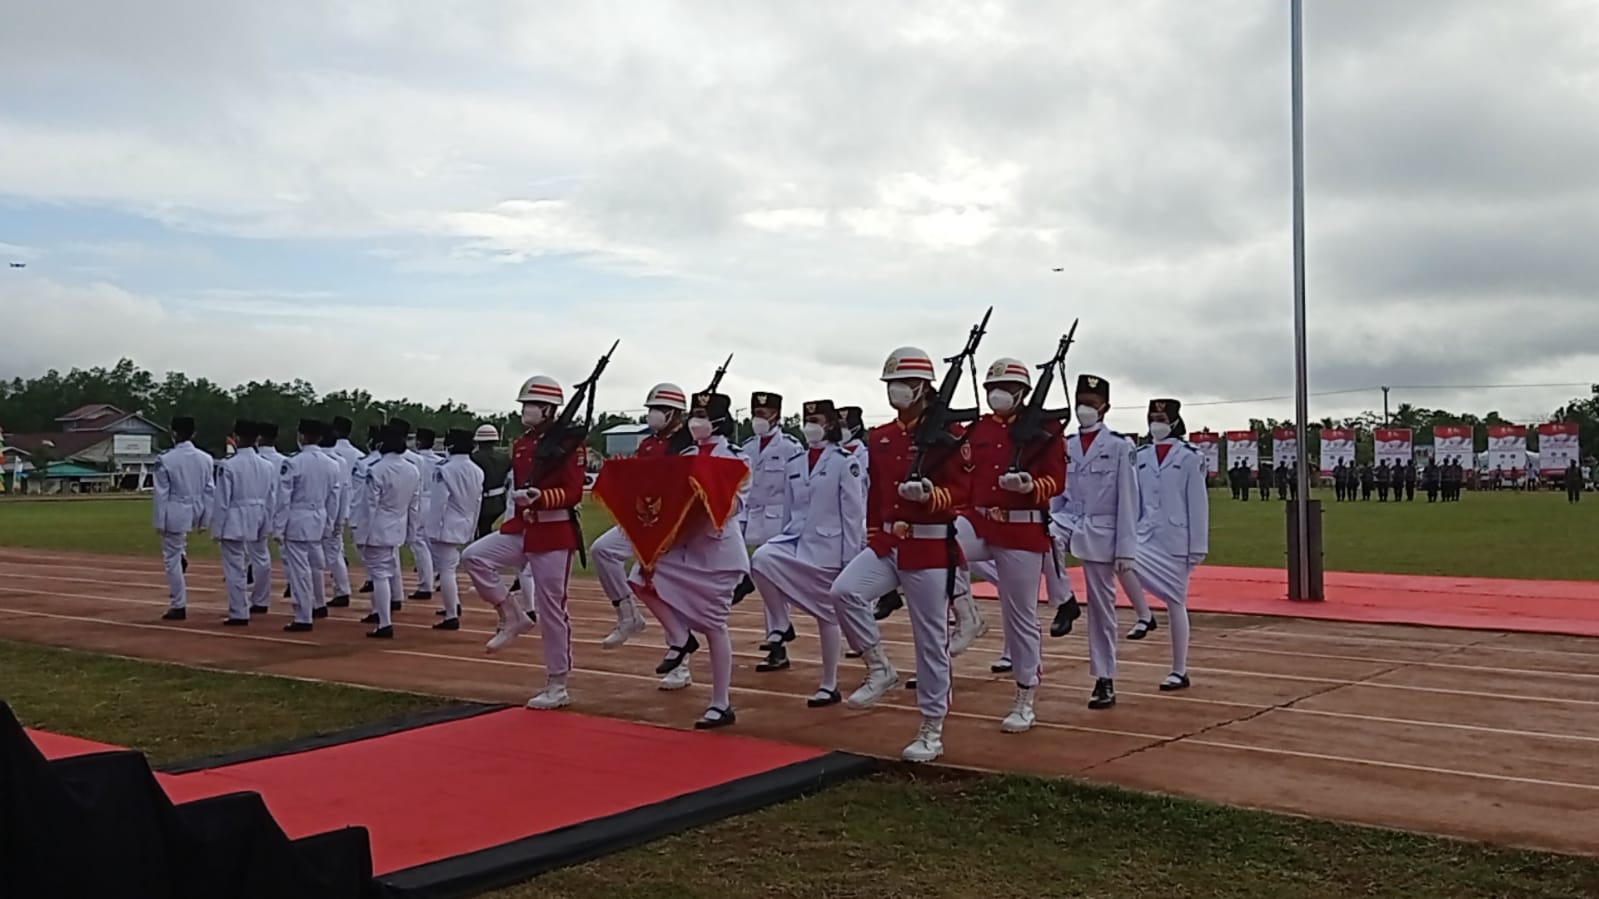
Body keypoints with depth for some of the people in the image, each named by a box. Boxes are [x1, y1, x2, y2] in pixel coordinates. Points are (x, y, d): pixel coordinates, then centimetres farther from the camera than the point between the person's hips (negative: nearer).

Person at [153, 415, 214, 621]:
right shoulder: (206, 458, -2)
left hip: (175, 514, -4)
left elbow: (161, 494, -9)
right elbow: (209, 491, 2)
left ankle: (178, 606, 10)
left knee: (172, 560, 6)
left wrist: (159, 522, -1)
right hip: (196, 512, 4)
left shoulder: (165, 460, -12)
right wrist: (205, 519, 11)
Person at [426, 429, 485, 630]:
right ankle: (454, 605, 27)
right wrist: (472, 529, 18)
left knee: (446, 570, -2)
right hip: (465, 528, 8)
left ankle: (452, 617, -1)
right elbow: (478, 502, 10)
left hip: (447, 528, -8)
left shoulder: (445, 470, -18)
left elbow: (438, 503, -18)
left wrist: (433, 530, -12)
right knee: (449, 568, 25)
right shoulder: (477, 471, 4)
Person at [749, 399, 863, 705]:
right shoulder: (795, 464, 11)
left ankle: (830, 686, 14)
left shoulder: (845, 461, -7)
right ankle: (778, 631, -11)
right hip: (795, 541, 5)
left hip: (827, 547, -5)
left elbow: (854, 513, -8)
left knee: (827, 615, 2)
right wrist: (784, 543, 14)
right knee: (761, 560, -26)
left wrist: (851, 557, -11)